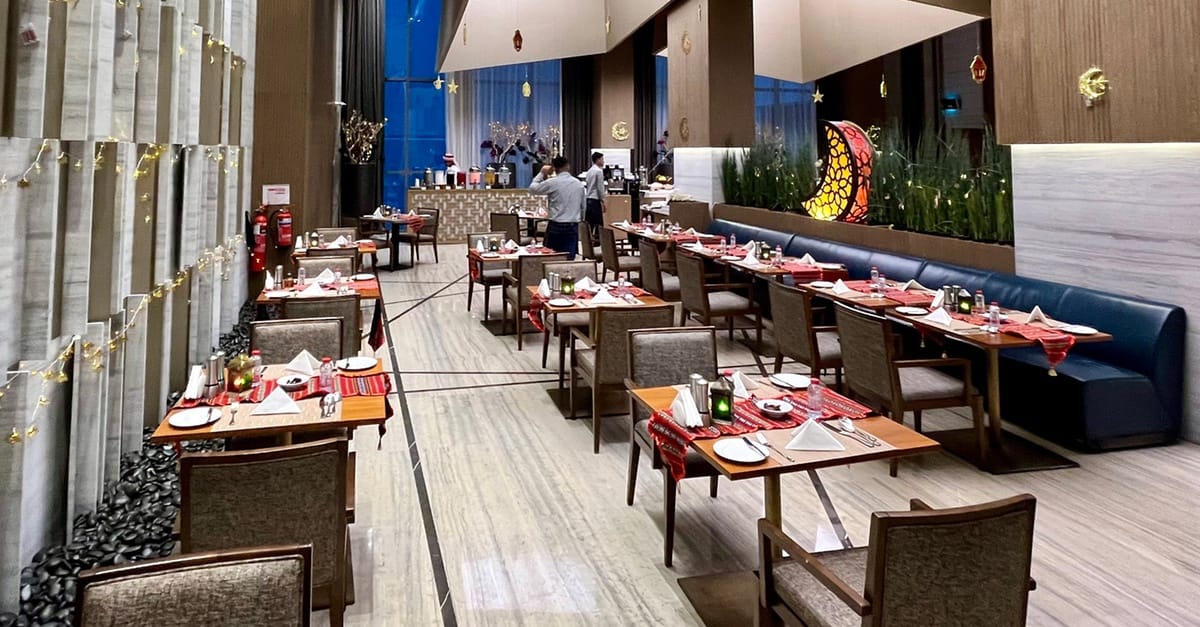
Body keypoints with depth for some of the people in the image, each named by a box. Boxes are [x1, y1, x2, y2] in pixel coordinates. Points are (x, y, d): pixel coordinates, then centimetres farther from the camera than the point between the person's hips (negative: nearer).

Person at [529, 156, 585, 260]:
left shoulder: (552, 182, -8)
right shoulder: (579, 184, 6)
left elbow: (532, 189, 2)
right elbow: (582, 206, 13)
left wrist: (542, 173, 12)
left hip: (556, 226, -3)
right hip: (573, 226, 3)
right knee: (569, 258, 3)